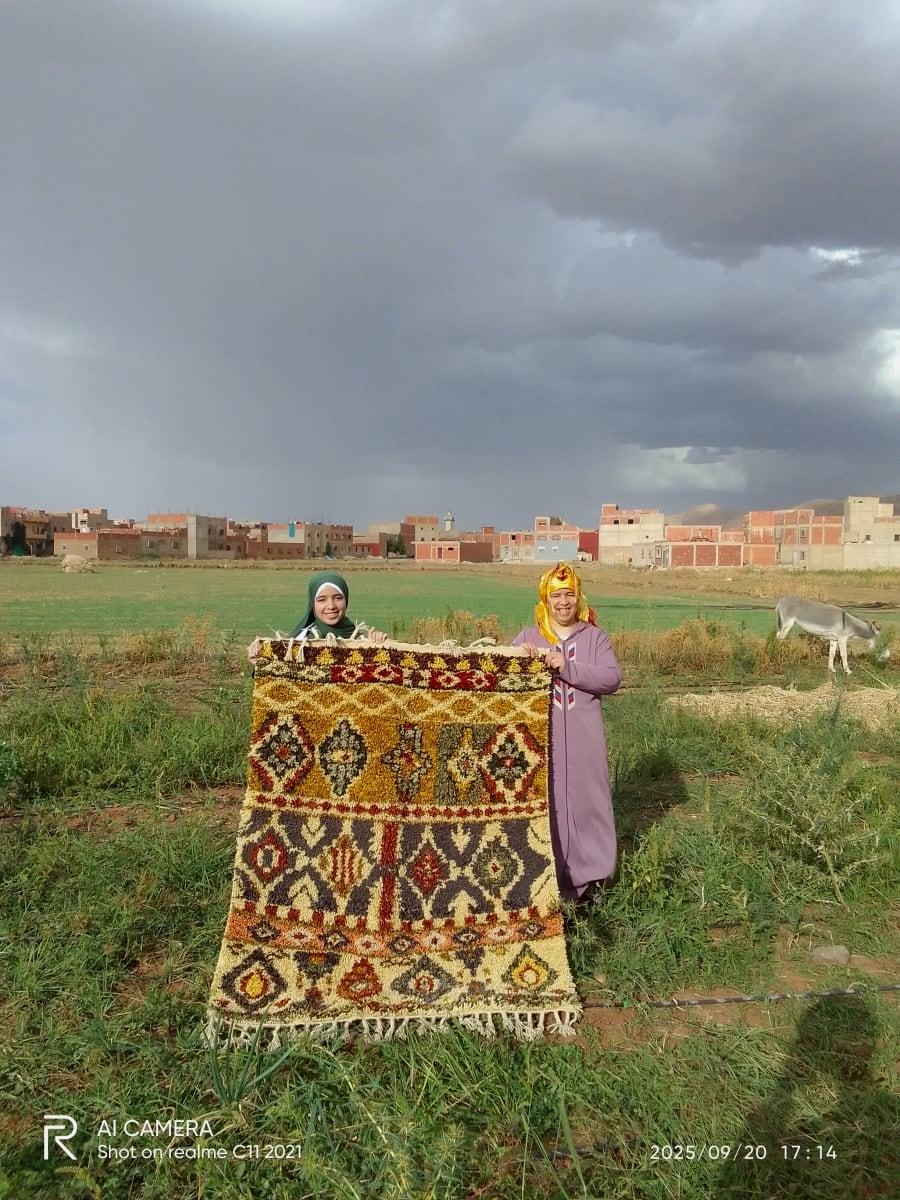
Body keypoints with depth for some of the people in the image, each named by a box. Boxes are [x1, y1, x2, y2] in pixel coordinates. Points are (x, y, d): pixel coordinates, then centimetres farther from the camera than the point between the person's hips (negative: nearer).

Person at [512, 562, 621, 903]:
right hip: (541, 736, 0)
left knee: (585, 800, 5)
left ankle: (587, 877, 20)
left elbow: (612, 678, -6)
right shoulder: (528, 636, 8)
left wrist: (567, 668, -17)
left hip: (583, 737, 0)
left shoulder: (595, 637, 7)